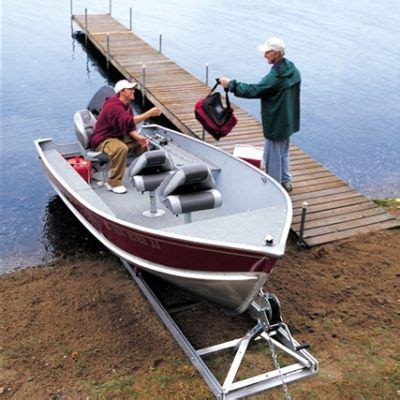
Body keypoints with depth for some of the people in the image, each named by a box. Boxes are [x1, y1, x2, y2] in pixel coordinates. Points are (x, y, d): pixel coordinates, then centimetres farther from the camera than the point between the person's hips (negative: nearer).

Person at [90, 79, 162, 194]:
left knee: (143, 143, 2)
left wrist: (138, 138, -15)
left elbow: (130, 127, 6)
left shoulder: (127, 105, 7)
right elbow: (128, 122, -39)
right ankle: (114, 183, -28)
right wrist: (149, 113, -40)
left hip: (119, 136, 10)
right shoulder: (113, 106, -24)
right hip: (103, 140, -10)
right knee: (121, 148, -38)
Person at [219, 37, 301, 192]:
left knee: (272, 156, 6)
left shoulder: (276, 76, -27)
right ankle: (286, 181, 37)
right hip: (288, 120, 9)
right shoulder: (292, 70, 3)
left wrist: (231, 84, -21)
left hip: (276, 123, -9)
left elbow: (253, 91, -27)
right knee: (283, 152, 24)